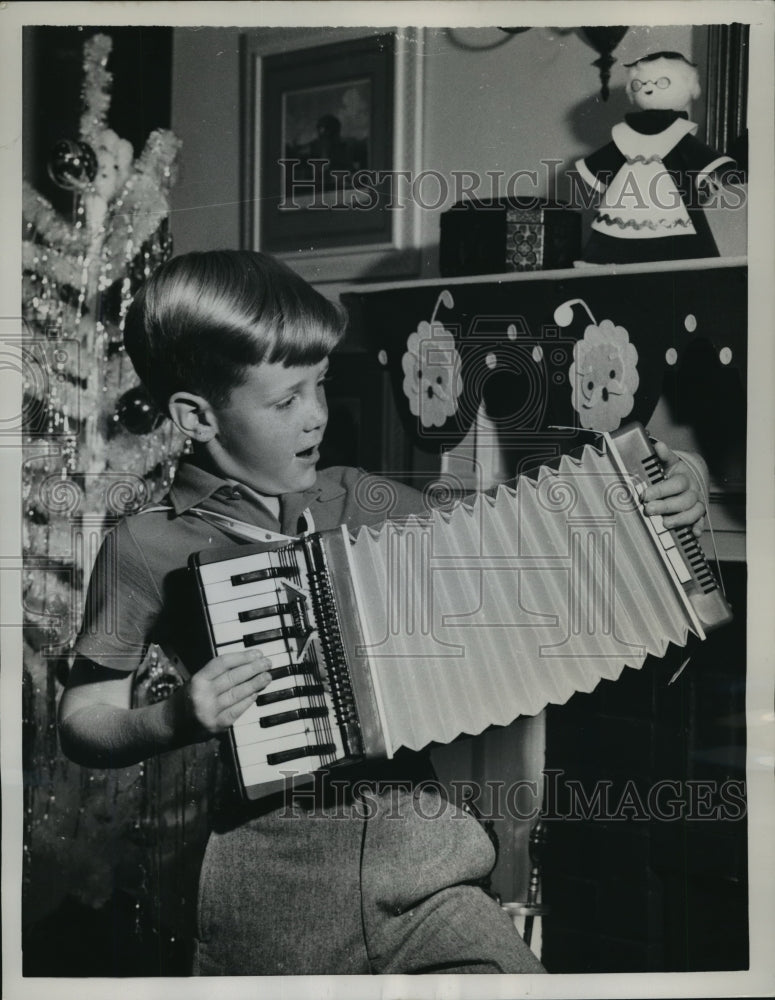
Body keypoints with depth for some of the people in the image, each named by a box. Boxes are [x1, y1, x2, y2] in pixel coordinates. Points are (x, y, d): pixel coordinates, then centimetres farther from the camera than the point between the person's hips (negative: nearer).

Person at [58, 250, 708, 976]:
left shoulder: (362, 504, 7)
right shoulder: (149, 548, -5)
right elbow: (81, 722, 1)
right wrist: (179, 715, -18)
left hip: (422, 869, 4)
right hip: (271, 906, -3)